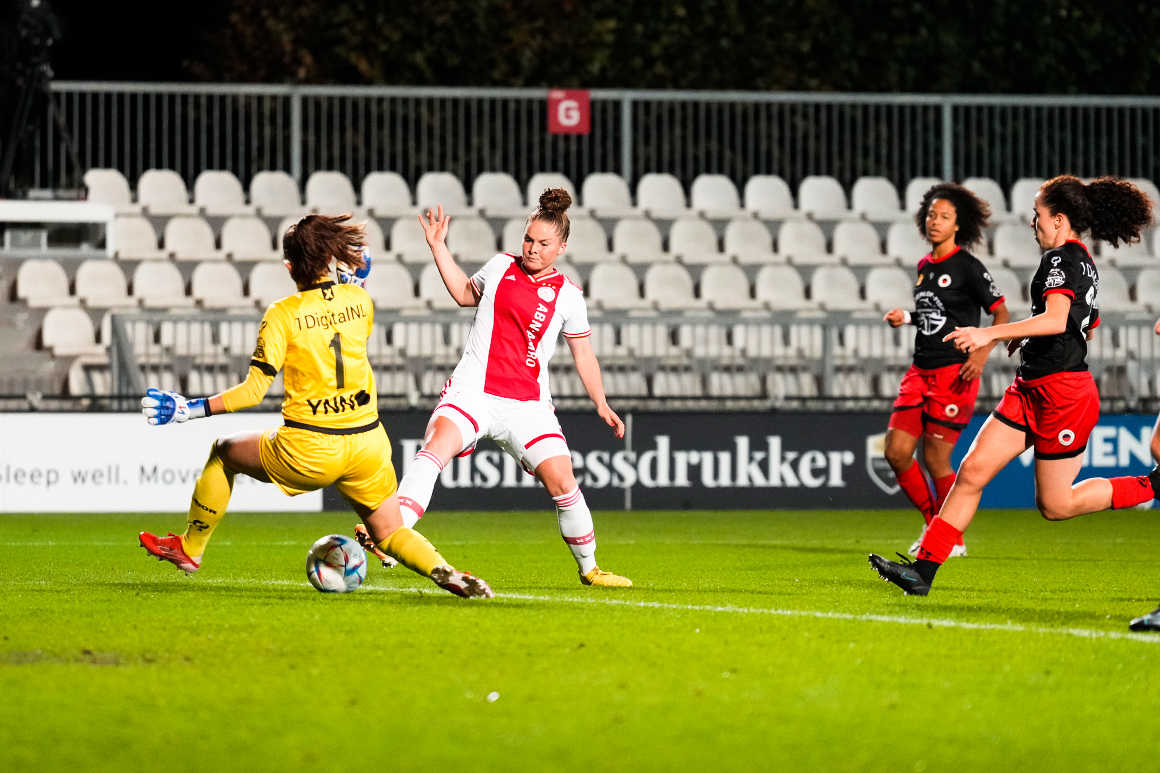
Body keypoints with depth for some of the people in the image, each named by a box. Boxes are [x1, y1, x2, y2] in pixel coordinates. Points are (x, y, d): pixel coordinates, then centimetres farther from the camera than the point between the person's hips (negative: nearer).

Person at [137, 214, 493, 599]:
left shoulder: (283, 314, -11)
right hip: (367, 443, 3)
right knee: (390, 534, 15)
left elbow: (254, 391, -13)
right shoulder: (360, 300, 1)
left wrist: (191, 409, -9)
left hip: (307, 452, -3)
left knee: (224, 452, 23)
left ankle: (189, 548, 35)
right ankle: (442, 570, -14)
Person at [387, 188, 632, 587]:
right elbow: (465, 293, 29)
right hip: (473, 391, 0)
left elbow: (583, 353, 14)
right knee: (436, 447, -29)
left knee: (563, 482, -9)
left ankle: (589, 568, 13)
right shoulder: (500, 267, 10)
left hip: (527, 405, 0)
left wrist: (601, 404, 8)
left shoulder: (567, 295, 6)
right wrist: (438, 246, 23)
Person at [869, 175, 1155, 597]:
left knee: (1055, 504, -1)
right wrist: (1027, 338, 28)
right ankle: (923, 570, -2)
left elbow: (1056, 320, -31)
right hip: (1032, 390, 10)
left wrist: (990, 334, -33)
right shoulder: (1085, 263, 15)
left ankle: (1151, 486, 13)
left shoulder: (1060, 259, -15)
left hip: (1062, 392, -10)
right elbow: (1086, 326, 29)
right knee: (972, 472, 1)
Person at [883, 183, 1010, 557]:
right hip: (921, 372, 7)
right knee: (896, 451, -3)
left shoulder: (968, 267, -7)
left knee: (935, 458, -7)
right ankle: (932, 522, 17)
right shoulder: (924, 266, 14)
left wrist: (982, 353, -20)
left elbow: (1001, 313, -7)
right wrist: (907, 318, 8)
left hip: (954, 373, -7)